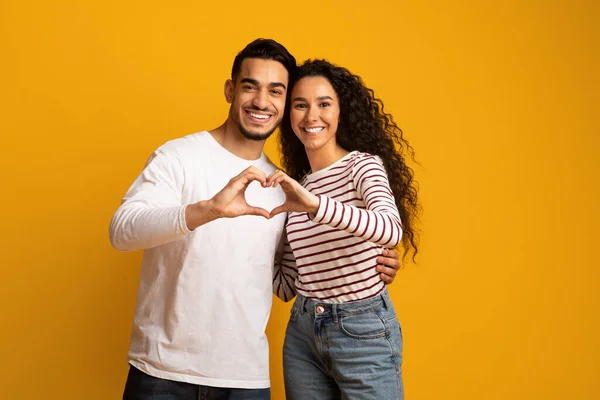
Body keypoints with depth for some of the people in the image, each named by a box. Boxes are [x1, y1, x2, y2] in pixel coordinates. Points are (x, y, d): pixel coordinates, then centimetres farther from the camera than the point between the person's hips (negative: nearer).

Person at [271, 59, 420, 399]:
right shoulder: (294, 184, 7)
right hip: (302, 332, 5)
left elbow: (392, 230, -30)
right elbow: (287, 285, 6)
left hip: (363, 332, -5)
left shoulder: (363, 164, -7)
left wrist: (315, 204, -38)